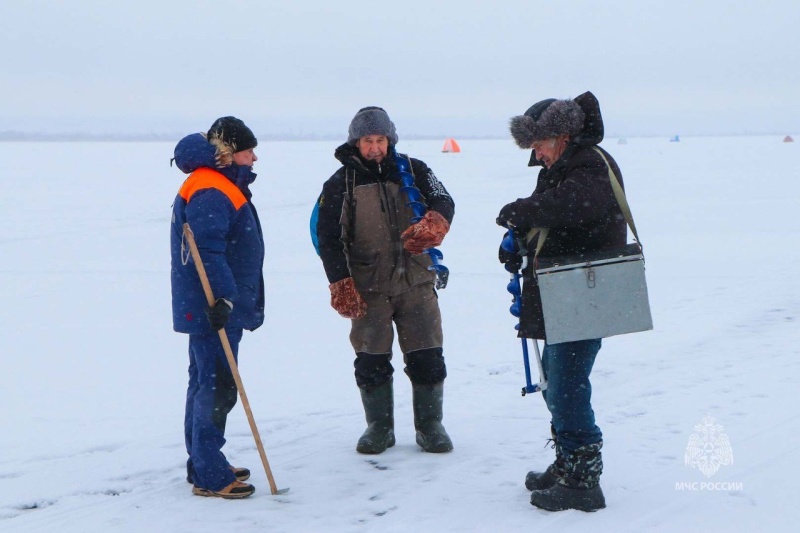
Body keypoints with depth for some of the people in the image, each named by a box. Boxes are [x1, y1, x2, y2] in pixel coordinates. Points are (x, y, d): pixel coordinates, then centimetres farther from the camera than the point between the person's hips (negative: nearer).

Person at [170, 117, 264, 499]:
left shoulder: (223, 187, 19)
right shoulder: (210, 193, -17)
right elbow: (208, 251, -28)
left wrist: (228, 299, 30)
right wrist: (221, 297, -33)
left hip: (219, 306, 12)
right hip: (212, 309, -12)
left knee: (205, 383, 17)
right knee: (216, 387, -9)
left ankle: (203, 466, 27)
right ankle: (209, 476, -5)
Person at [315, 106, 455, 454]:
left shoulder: (412, 171, 6)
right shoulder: (340, 184, 2)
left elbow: (443, 201, -6)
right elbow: (327, 237, 0)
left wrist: (432, 226, -30)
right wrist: (341, 285, -8)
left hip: (415, 282, 1)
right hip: (368, 288, -1)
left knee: (427, 359, 2)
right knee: (371, 361, 3)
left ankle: (430, 425, 16)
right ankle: (379, 427, 18)